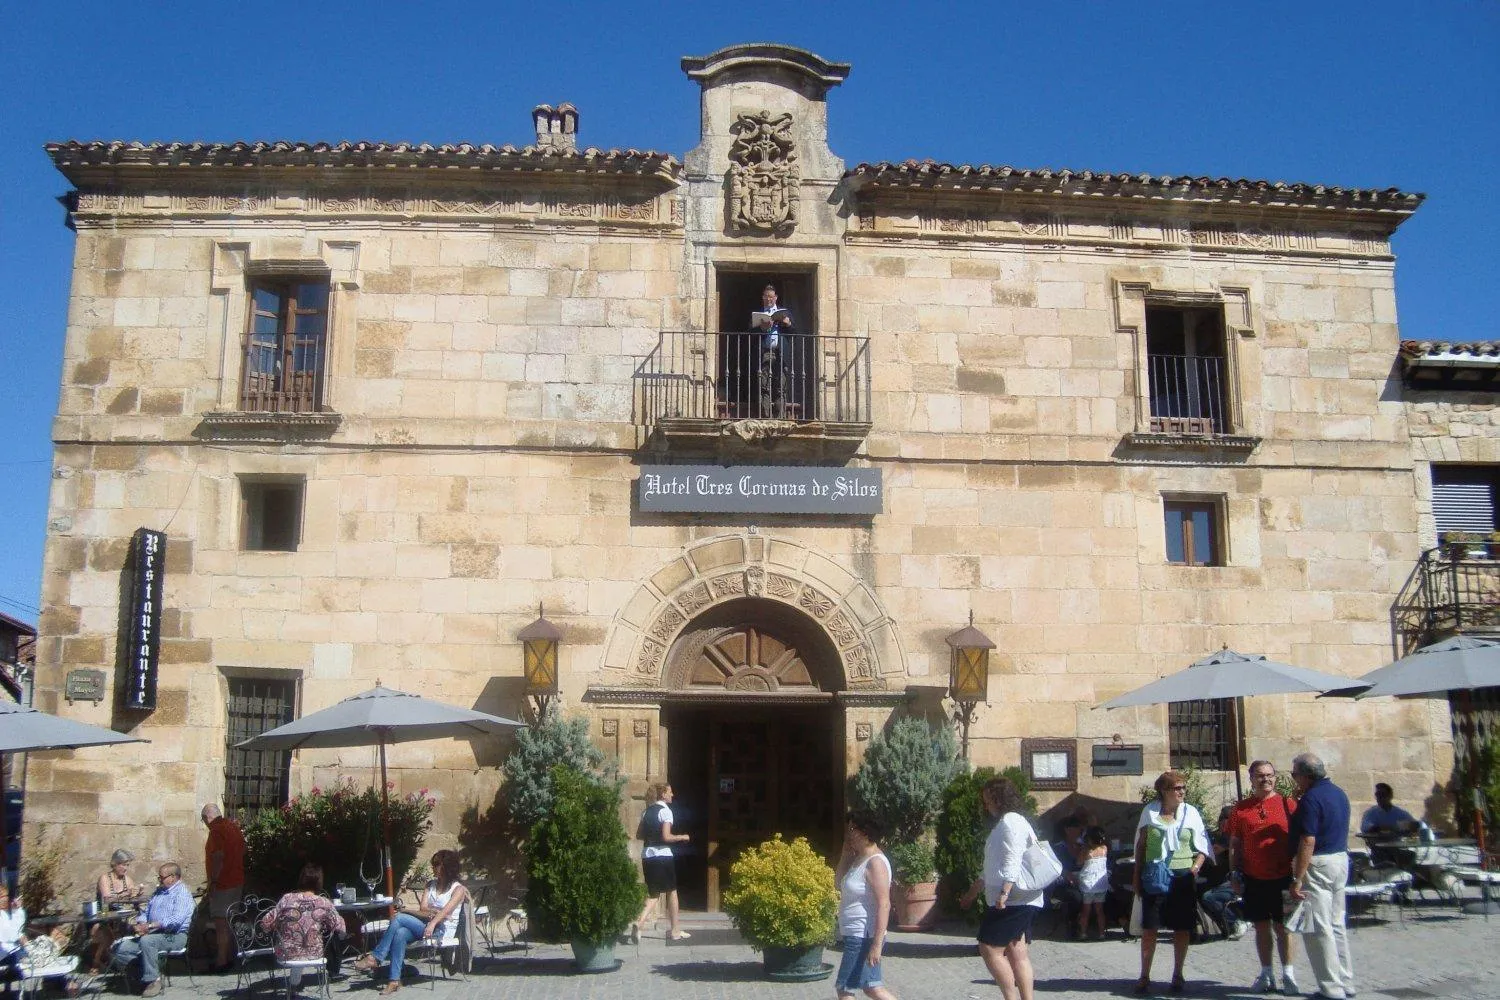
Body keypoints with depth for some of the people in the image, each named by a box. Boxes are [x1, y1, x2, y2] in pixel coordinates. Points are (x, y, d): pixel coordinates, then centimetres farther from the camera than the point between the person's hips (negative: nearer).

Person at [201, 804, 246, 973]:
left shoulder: (217, 830, -16)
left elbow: (218, 857, -24)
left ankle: (221, 961, -1)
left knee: (221, 924, -4)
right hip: (237, 881, 9)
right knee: (231, 922, 15)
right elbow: (242, 852, 18)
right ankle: (229, 956, 22)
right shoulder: (234, 826, 12)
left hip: (222, 884, -9)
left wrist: (213, 881, -19)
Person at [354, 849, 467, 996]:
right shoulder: (431, 885, 20)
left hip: (442, 930, -6)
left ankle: (375, 958, -20)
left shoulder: (458, 889, 0)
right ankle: (395, 980, -34)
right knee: (400, 933, -30)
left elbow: (446, 911, -16)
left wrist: (432, 923, -33)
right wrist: (434, 912, -13)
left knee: (399, 918, -24)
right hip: (426, 925, 6)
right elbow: (423, 909, 7)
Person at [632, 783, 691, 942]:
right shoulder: (665, 811, -10)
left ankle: (639, 923, -15)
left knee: (653, 894, 10)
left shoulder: (647, 811, 12)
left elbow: (639, 834, 16)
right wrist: (682, 837, -3)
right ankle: (674, 931, 18)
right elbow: (666, 837, -18)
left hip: (647, 856, 6)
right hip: (662, 856, -6)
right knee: (672, 891, 11)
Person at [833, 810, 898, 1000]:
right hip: (855, 936, 10)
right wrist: (845, 853, 5)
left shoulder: (875, 862, -19)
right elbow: (838, 883, 16)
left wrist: (877, 944, -28)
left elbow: (884, 905, -24)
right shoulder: (859, 858, 10)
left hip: (863, 938, -10)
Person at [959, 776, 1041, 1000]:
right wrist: (971, 894, 32)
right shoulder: (1004, 823, 22)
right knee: (1016, 952, 7)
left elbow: (1012, 862, -22)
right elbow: (993, 868, 29)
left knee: (989, 949, -8)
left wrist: (1004, 893, -29)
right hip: (1018, 900, 10)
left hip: (1013, 900, -10)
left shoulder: (1009, 822, -10)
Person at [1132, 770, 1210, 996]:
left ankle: (1177, 975, 19)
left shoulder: (1191, 812, 3)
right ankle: (1144, 976, 8)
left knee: (1182, 928, 6)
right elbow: (1140, 845, 9)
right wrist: (1137, 875, 6)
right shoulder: (1150, 811, 2)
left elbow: (1202, 847, 7)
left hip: (1182, 876, 1)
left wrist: (1196, 867, -10)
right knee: (1149, 928, 0)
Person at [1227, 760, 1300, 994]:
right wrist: (1235, 874, 2)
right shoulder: (1241, 808, 4)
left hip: (1283, 878, -2)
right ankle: (1267, 974, 20)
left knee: (1282, 927, 4)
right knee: (1261, 927, 9)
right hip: (1253, 879, 2)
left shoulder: (1288, 804, 0)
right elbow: (1234, 845, 8)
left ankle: (1288, 974, 15)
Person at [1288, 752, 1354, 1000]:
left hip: (1318, 865, -9)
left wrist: (1297, 880, -21)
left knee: (1317, 929, -3)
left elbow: (1308, 842, -22)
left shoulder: (1310, 799, -18)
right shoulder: (1339, 793, 10)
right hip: (1341, 859, 9)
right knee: (1336, 925, 17)